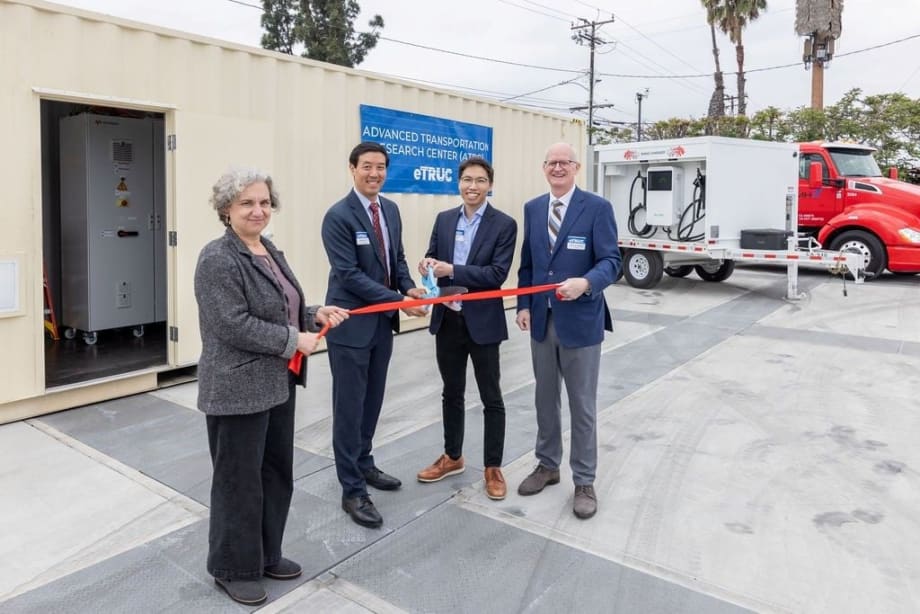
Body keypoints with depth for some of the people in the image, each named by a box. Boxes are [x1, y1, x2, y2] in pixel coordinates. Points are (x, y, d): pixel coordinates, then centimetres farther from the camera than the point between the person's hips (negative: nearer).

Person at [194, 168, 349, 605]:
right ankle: (232, 568, 26)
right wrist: (294, 340, -18)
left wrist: (316, 314, 0)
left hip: (277, 384, 9)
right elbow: (234, 325, -23)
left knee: (277, 473, 18)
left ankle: (266, 555, 36)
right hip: (238, 390, -9)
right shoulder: (218, 259, -16)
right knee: (240, 481, 7)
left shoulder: (270, 251, 11)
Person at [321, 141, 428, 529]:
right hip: (351, 323, -7)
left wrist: (409, 287, -7)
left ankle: (364, 464, 37)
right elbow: (350, 275, -20)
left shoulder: (391, 209, 8)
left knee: (372, 401, 19)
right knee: (349, 407, 1)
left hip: (382, 321, 7)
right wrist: (399, 300, -21)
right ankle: (353, 490, 12)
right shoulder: (339, 216, -15)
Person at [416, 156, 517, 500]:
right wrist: (427, 266, -17)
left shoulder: (504, 225, -8)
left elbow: (497, 274, -17)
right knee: (452, 393, 17)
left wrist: (451, 270, -24)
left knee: (491, 397, 8)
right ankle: (452, 457, 34)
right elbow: (433, 260, 7)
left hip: (482, 321, -4)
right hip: (447, 319, 5)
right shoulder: (444, 219, 7)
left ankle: (493, 467, 22)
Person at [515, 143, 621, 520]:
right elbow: (527, 263, 12)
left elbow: (611, 261, -13)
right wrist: (523, 305, 2)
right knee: (545, 400, 16)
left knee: (582, 405, 6)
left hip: (580, 321, -5)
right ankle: (547, 465, 34)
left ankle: (584, 482, 20)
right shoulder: (532, 209, 9)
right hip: (542, 320, 5)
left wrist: (586, 283, -32)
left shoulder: (597, 208, -7)